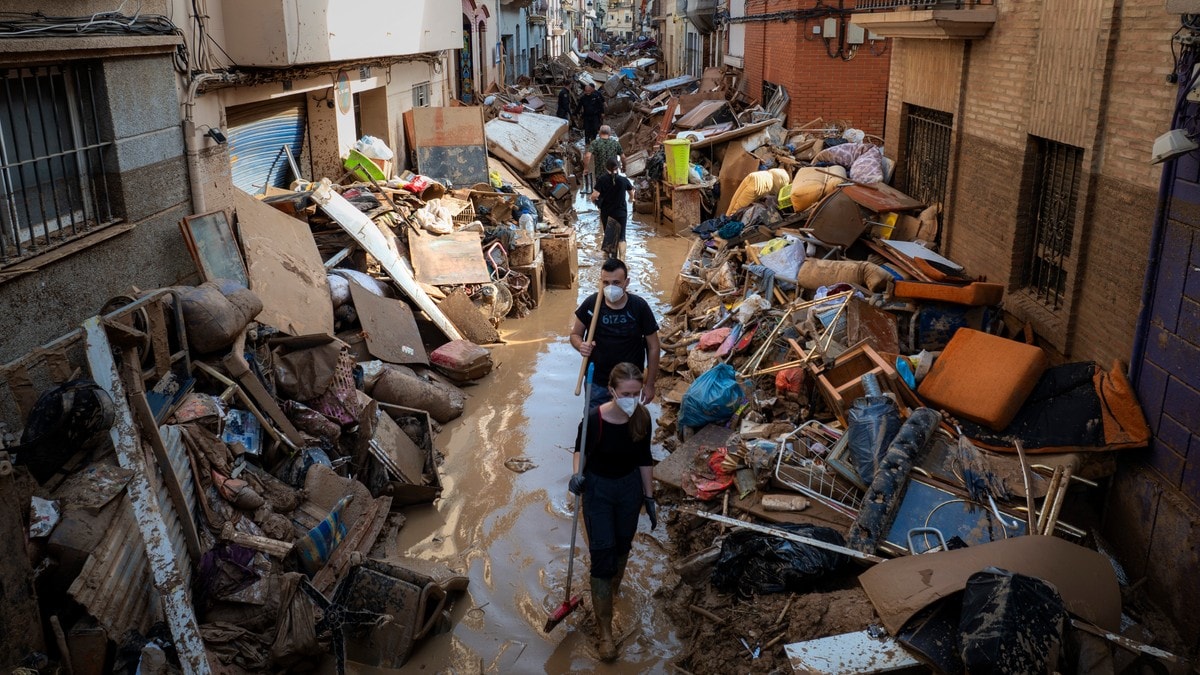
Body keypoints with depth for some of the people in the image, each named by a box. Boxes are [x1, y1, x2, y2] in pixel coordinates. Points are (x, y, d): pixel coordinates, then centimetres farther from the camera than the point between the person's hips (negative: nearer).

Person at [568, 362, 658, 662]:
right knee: (602, 557, -2)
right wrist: (576, 474, -27)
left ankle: (614, 586, 56)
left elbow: (644, 458, -2)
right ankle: (605, 630, 11)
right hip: (598, 489, -3)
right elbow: (581, 449, -7)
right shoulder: (594, 419, -28)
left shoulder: (642, 418, -17)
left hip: (630, 486, 4)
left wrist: (649, 497, 4)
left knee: (623, 544, 25)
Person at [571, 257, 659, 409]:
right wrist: (581, 346, -22)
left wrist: (649, 384, -5)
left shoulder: (639, 307, -15)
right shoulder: (591, 303, -12)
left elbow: (653, 347, -7)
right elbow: (575, 334, 2)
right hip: (596, 381, 1)